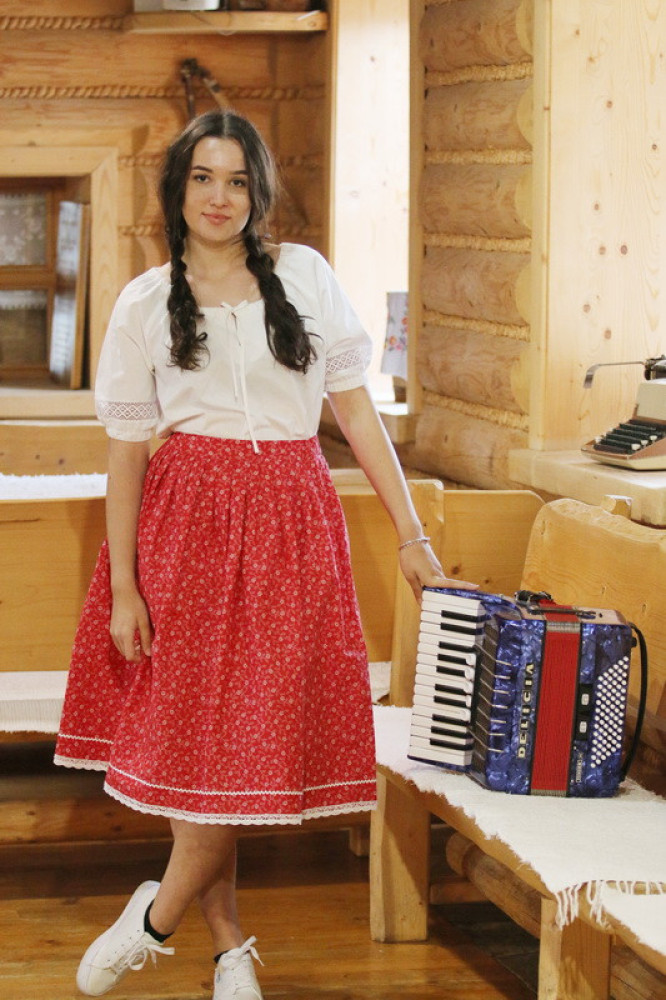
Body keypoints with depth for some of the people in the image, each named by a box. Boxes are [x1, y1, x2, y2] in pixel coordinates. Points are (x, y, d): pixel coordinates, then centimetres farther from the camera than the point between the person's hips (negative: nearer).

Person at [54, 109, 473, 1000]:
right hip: (186, 521, -1)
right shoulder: (148, 302, 4)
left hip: (290, 522, 1)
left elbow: (357, 408, 5)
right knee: (193, 733, 0)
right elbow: (126, 448, 3)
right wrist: (123, 586, -3)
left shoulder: (304, 276, 7)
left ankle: (157, 917, 15)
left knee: (254, 734, -2)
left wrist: (412, 536, -1)